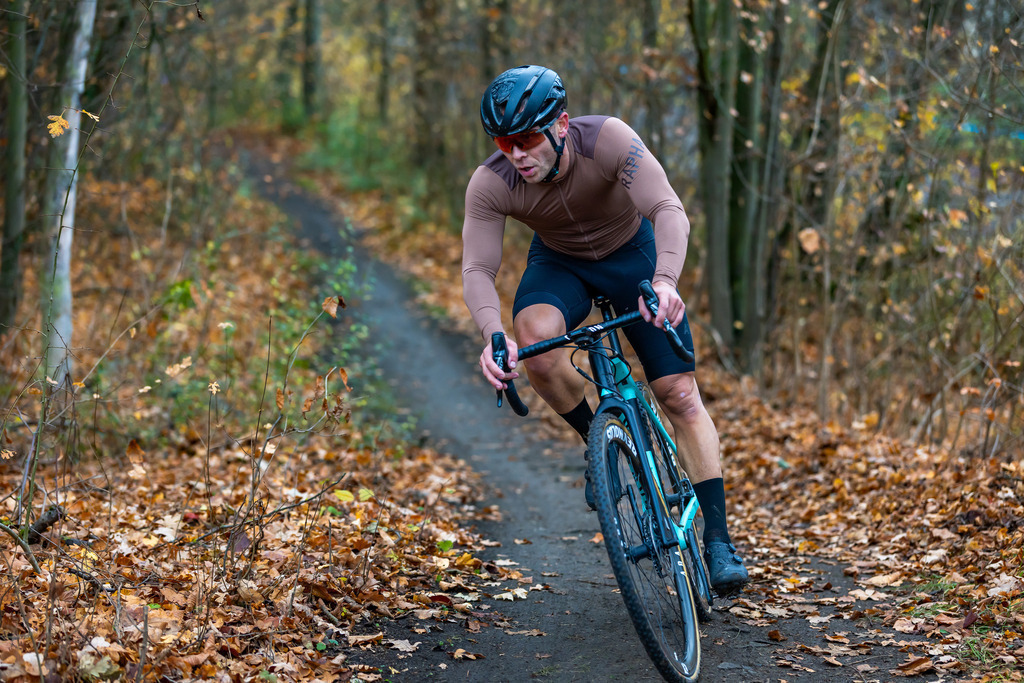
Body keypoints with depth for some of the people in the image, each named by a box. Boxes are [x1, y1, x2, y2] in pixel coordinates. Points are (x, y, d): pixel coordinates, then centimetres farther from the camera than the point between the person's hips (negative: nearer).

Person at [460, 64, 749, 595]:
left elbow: (669, 211, -41)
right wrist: (493, 335, -48)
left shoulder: (608, 139, -34)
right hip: (558, 263, 1)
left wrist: (663, 281, -60)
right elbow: (477, 269, -28)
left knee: (680, 393, -9)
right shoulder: (490, 184, -28)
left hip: (632, 253, -1)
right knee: (535, 338, -34)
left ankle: (718, 541, -2)